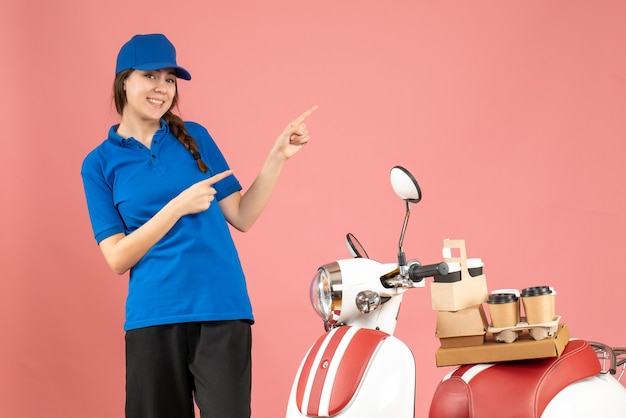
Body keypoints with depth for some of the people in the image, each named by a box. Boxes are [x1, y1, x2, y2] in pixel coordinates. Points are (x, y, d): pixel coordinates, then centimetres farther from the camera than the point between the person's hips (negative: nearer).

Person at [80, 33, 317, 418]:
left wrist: (277, 157, -2)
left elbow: (241, 217, 8)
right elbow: (117, 258, -4)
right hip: (154, 317, -1)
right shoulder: (100, 163, 4)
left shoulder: (194, 137, 10)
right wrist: (178, 207, -13)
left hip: (223, 311, 1)